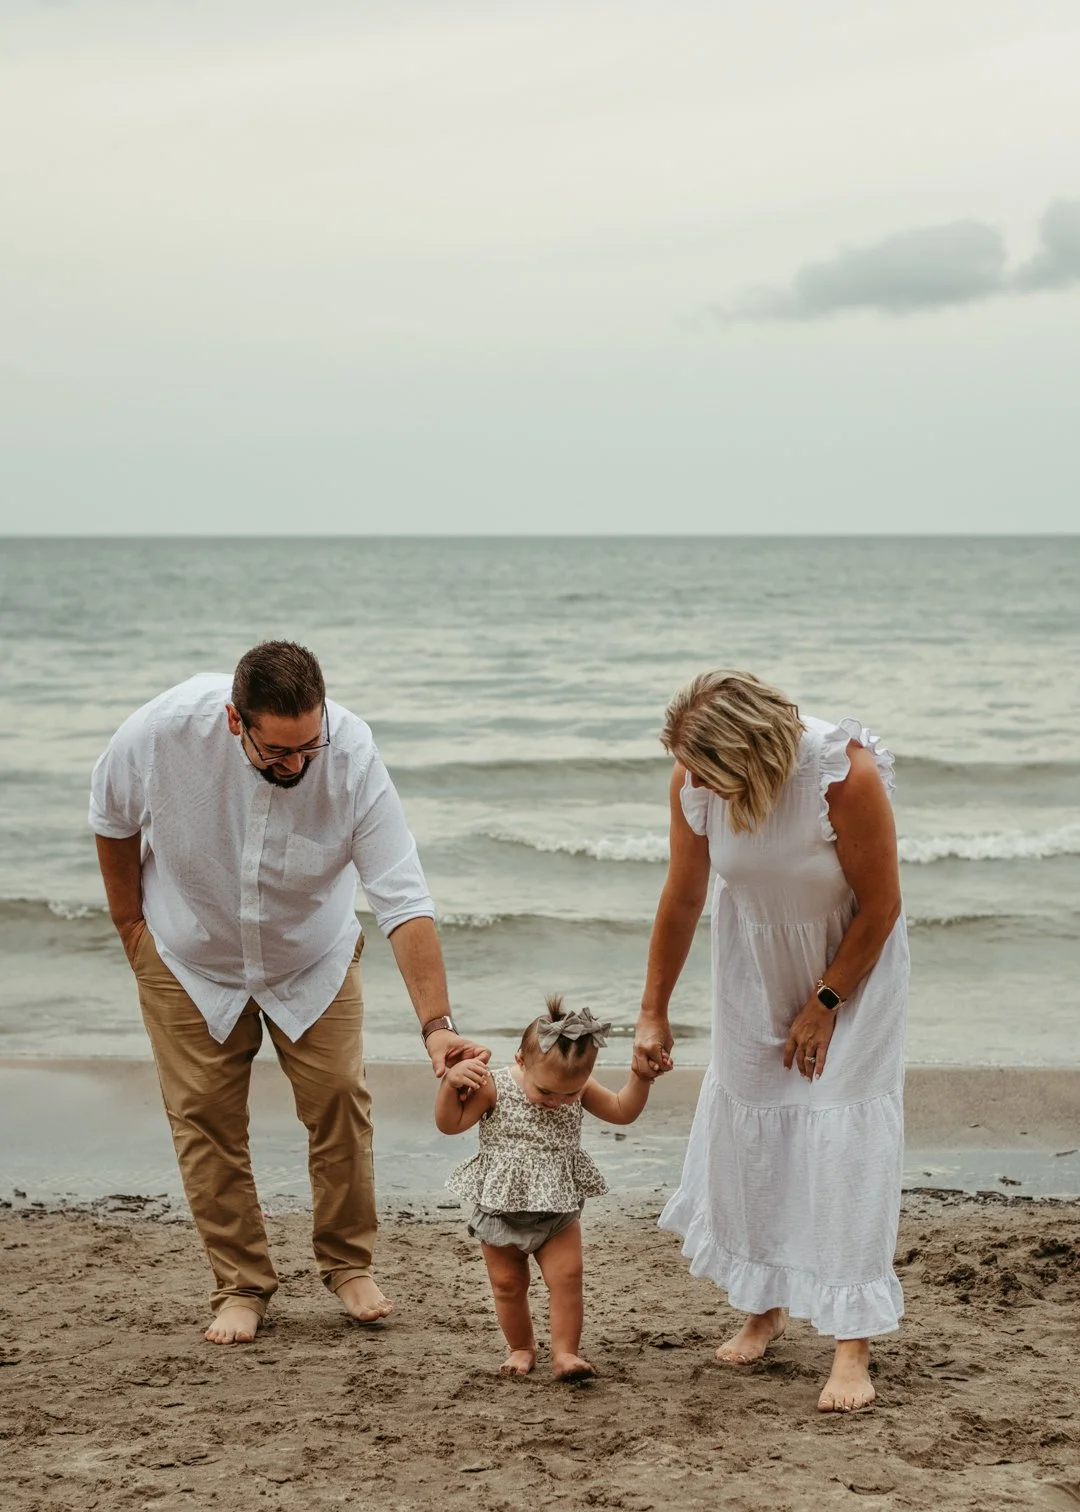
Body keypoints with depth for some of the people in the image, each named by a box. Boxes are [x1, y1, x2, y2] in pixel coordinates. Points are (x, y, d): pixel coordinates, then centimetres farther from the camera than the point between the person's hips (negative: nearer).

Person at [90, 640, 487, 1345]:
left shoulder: (353, 757, -33)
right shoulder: (164, 731, -31)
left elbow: (405, 901, -32)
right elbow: (112, 818, -8)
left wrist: (438, 1023, -39)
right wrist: (131, 924, -1)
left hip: (313, 962, 0)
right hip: (191, 963, 0)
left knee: (339, 1098, -4)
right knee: (206, 1116, -1)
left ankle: (350, 1264, 16)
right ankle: (240, 1285, 13)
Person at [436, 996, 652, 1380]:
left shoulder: (580, 1089, -7)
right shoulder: (494, 1088, -17)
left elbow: (622, 1111, 3)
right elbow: (450, 1123, -13)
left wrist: (640, 1078, -12)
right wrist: (451, 1082, -29)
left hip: (558, 1206, 2)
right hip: (501, 1206, -2)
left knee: (567, 1276, -7)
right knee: (508, 1282, 7)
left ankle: (565, 1352, 1)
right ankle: (521, 1348, 26)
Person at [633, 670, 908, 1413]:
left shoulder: (847, 774, -34)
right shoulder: (694, 781, -22)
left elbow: (881, 907, -21)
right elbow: (682, 899, -7)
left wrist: (826, 1002, -13)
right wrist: (654, 1012, 1)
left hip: (852, 956, -4)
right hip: (756, 958, 4)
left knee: (844, 1128, -11)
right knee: (746, 1120, 6)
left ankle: (854, 1346, -7)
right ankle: (764, 1307, 26)